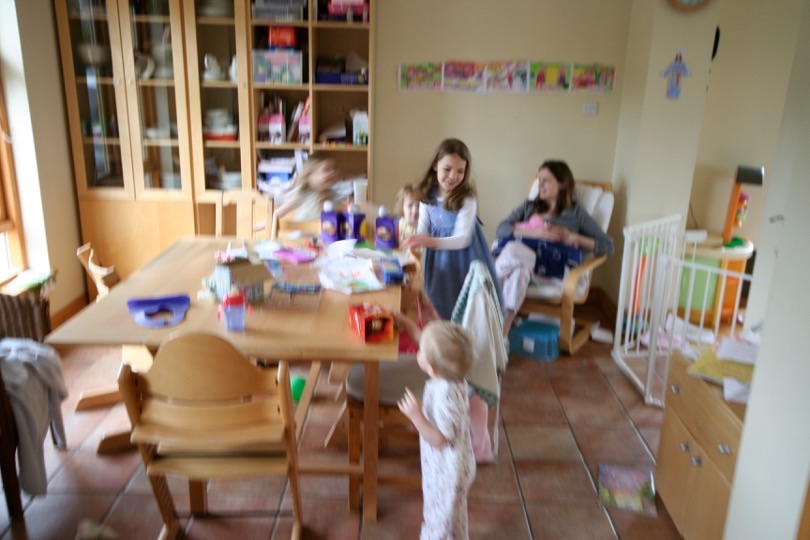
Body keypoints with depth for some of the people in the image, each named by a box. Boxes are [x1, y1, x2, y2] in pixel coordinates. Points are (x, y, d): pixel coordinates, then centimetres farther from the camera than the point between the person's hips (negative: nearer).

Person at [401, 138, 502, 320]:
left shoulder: (467, 198, -20)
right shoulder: (427, 196, -6)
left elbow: (462, 239, -25)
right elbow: (422, 231, -3)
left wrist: (430, 242, -39)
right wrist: (414, 246, -26)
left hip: (463, 259, -4)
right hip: (439, 259, 4)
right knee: (440, 306, 13)